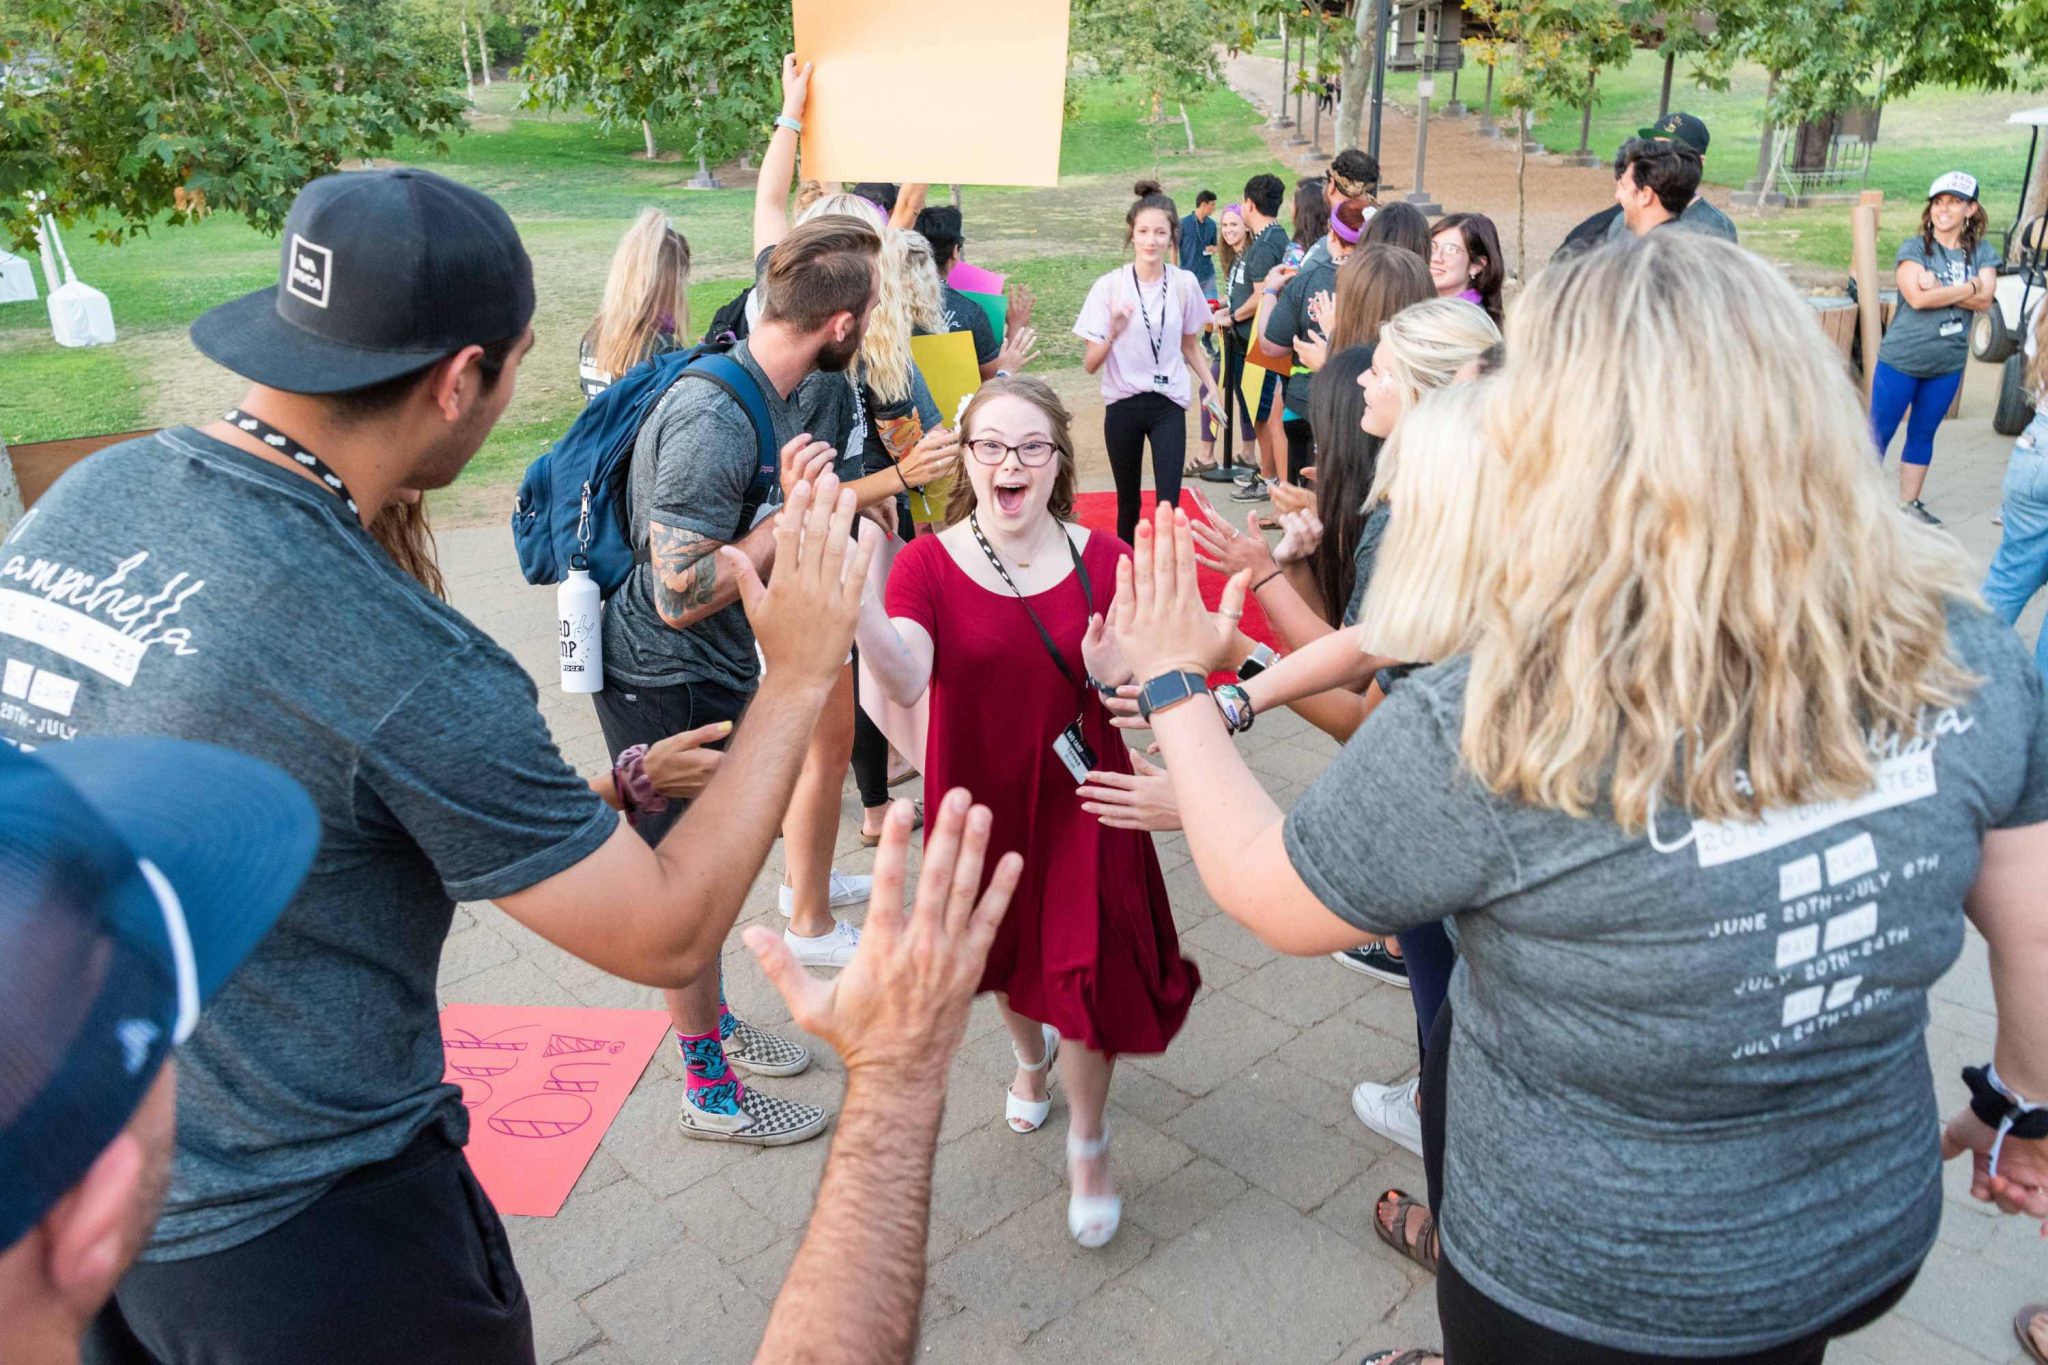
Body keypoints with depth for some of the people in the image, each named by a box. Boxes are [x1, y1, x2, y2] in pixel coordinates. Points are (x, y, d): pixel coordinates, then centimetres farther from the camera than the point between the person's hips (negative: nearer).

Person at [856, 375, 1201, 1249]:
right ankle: (1030, 1054, 59)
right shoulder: (928, 564, -12)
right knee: (1005, 955, 22)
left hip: (1081, 801, -1)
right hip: (982, 803, 1)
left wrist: (1114, 675, -26)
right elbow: (905, 681, -29)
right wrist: (853, 600, -48)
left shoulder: (1103, 562, -8)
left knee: (1088, 972, -2)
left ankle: (1088, 1143, 27)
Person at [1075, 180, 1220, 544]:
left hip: (1169, 404, 1)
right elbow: (1090, 364, -8)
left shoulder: (1184, 283, -2)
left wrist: (1211, 386, 2)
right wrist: (1112, 334, -26)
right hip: (1123, 405, -1)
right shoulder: (1109, 286, -9)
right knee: (1128, 506, 11)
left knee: (1169, 504, -9)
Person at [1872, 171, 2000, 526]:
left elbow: (1984, 301, -8)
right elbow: (1917, 298, -20)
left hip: (1948, 365, 4)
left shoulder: (1982, 252, 6)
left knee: (1923, 434, 12)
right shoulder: (1913, 248, -6)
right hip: (1901, 360, -4)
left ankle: (1909, 503, 21)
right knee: (1880, 432, 1)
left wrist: (1938, 288, -19)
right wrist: (1968, 287, -12)